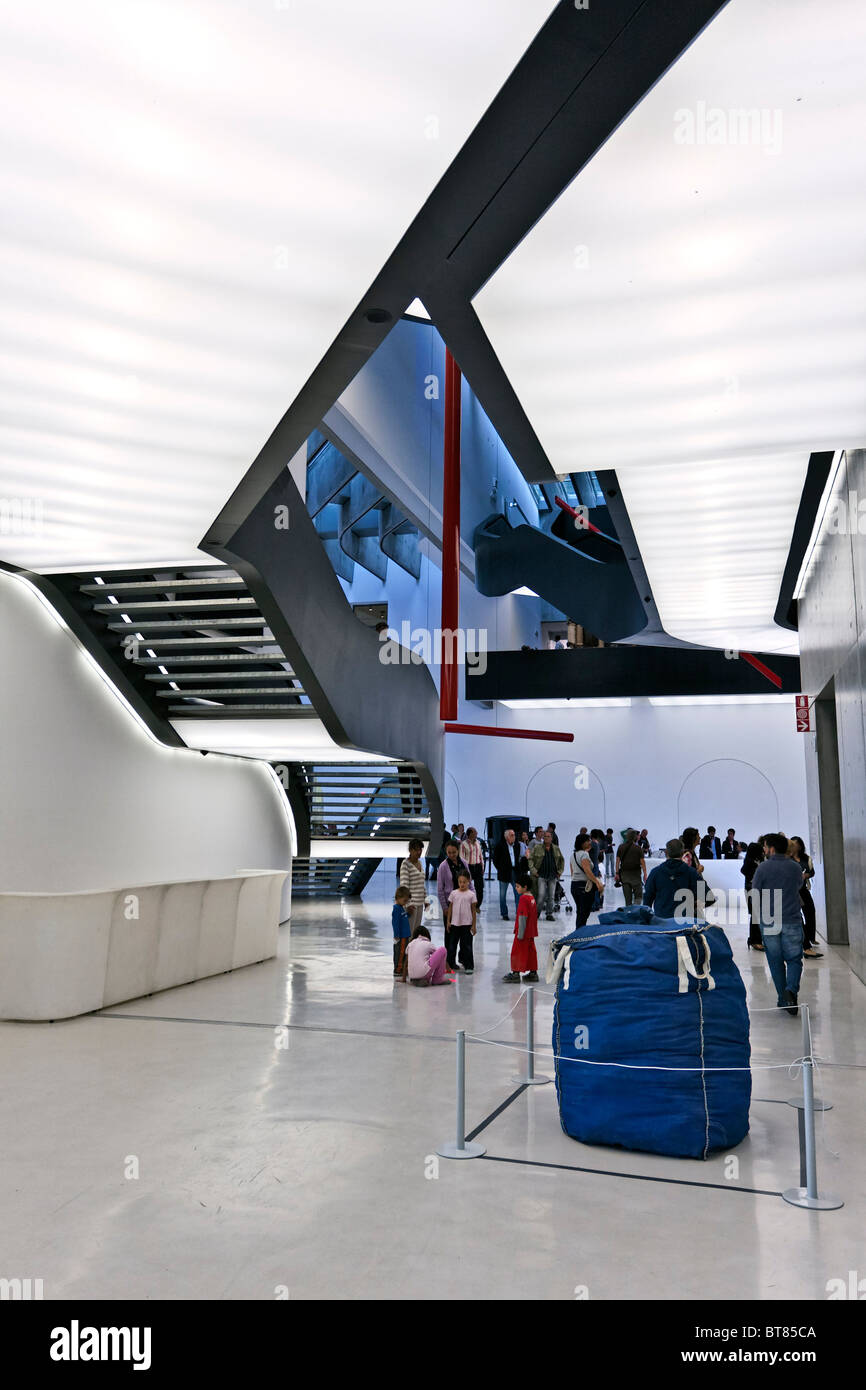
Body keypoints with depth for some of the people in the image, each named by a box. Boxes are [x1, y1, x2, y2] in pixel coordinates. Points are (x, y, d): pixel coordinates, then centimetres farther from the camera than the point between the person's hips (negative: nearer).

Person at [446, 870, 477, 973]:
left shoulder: (471, 895, -3)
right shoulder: (453, 893, 2)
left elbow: (473, 910, 1)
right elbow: (450, 908, 8)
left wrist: (474, 925, -1)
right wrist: (448, 921, 5)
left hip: (467, 924, -2)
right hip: (455, 923, 2)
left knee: (467, 945, 1)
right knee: (452, 945, 10)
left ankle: (469, 966, 8)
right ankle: (450, 964, 22)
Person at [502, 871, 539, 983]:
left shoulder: (523, 898, -19)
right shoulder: (532, 897, 9)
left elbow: (523, 917, -21)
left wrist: (520, 933, -19)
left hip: (523, 932, -9)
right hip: (531, 932, 9)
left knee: (517, 951, 0)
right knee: (530, 951, 14)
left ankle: (515, 973, 5)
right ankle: (533, 973, 21)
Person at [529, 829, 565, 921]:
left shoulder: (556, 849, 10)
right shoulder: (537, 848, 1)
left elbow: (562, 861, 20)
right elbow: (530, 859, 1)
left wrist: (560, 872, 11)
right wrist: (534, 871, -7)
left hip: (553, 876, 3)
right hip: (541, 876, -3)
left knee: (551, 896, 5)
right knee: (541, 895, -10)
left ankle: (549, 914, 14)